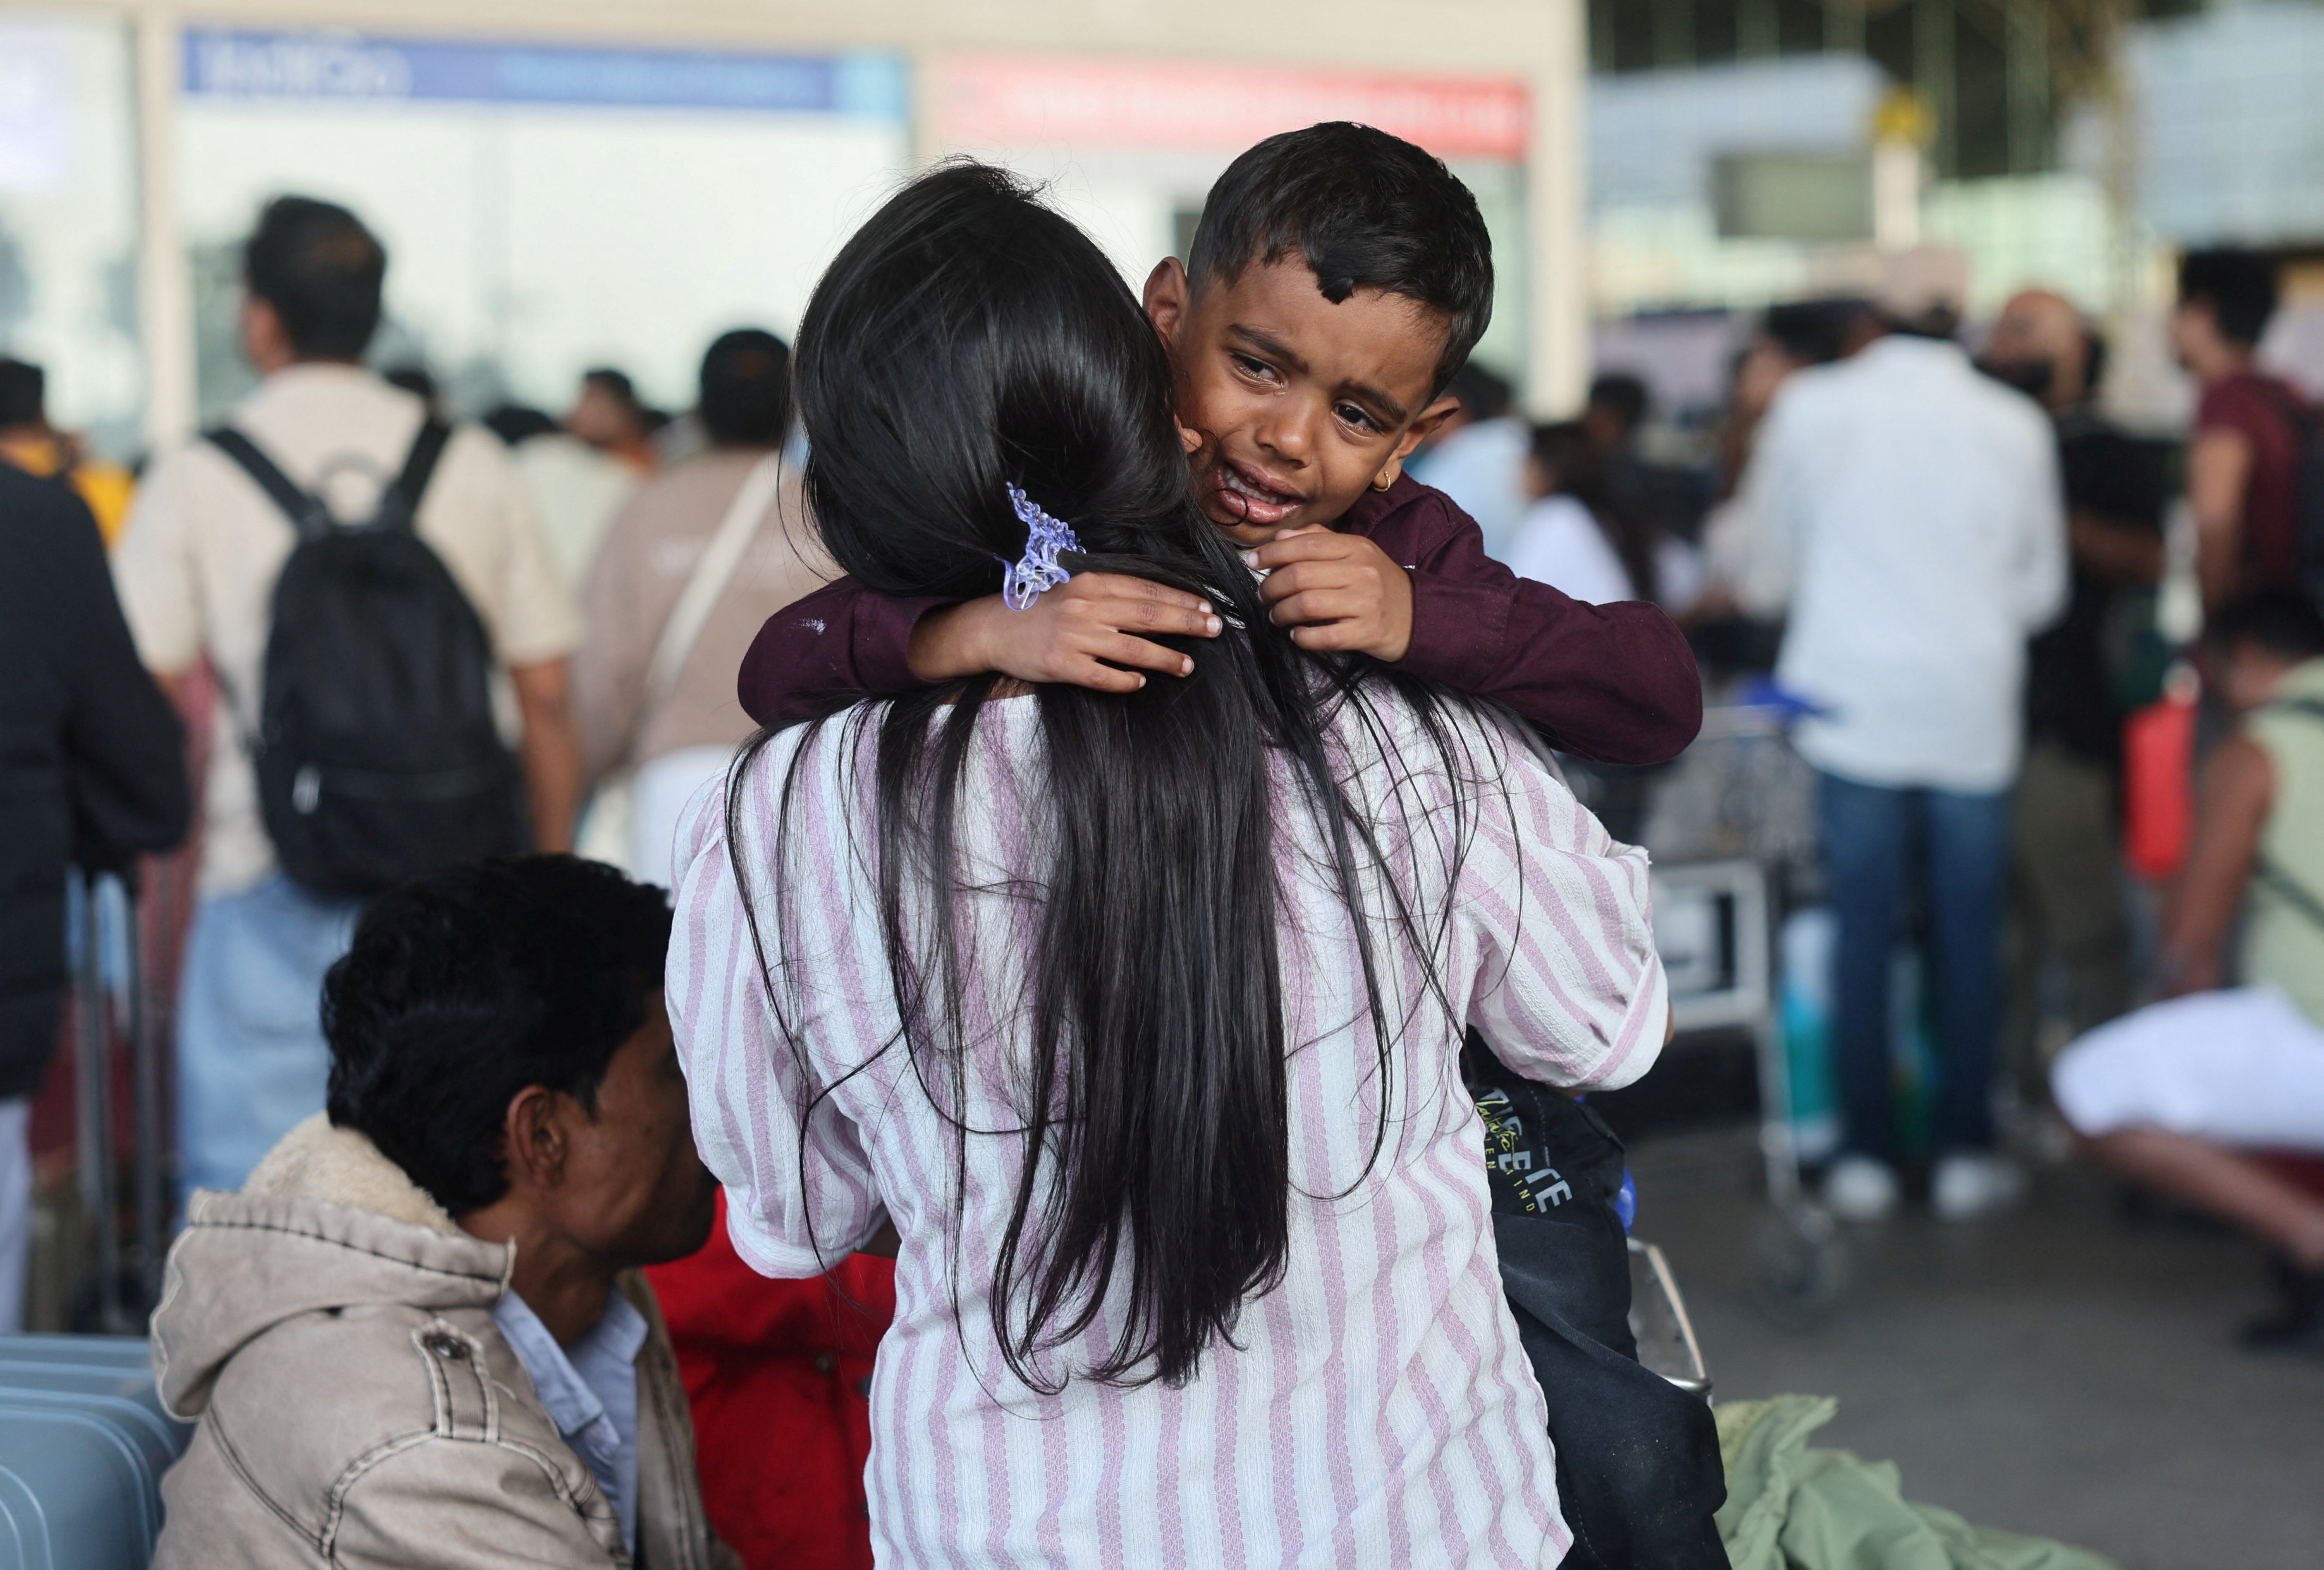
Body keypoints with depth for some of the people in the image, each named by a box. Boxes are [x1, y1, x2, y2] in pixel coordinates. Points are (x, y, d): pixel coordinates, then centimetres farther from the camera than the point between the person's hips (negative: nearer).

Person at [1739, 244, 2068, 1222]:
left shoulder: (1811, 407, -4)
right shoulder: (2015, 426, -2)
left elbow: (1769, 562, 8)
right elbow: (2043, 588, 9)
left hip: (1854, 703, 0)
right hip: (1974, 712, 0)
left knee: (1862, 932, 5)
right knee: (1969, 935, 8)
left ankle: (1867, 1153, 8)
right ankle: (1966, 1151, 11)